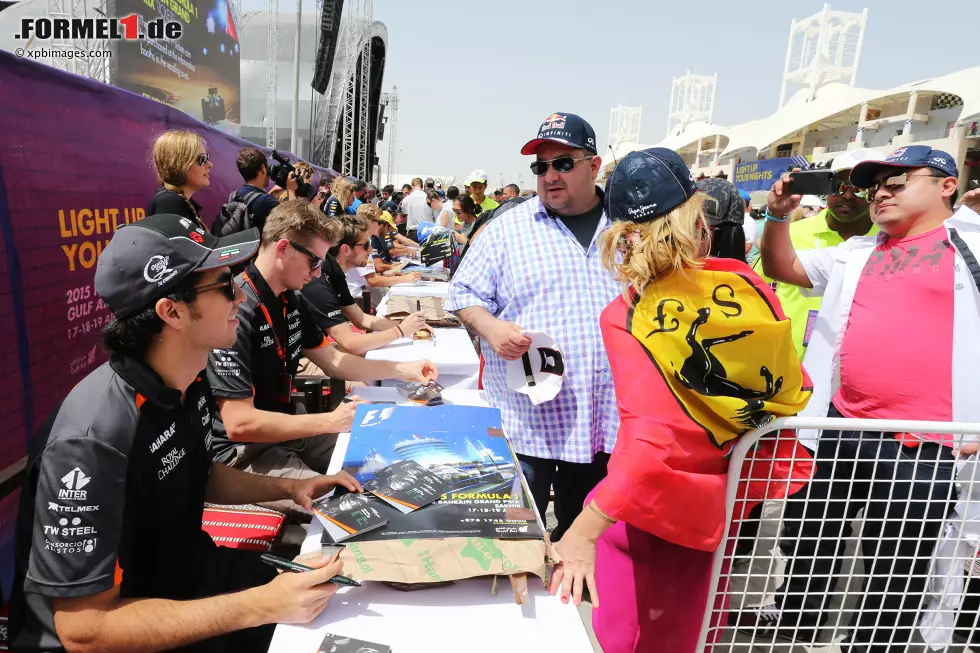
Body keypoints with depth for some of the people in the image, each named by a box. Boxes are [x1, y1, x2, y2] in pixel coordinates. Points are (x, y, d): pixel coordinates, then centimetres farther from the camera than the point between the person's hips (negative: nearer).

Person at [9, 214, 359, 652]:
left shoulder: (189, 382, -6)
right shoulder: (94, 440, -32)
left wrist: (288, 488, -1)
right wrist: (259, 606, -31)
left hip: (182, 571, 7)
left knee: (337, 604, 1)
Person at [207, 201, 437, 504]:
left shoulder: (291, 300, 3)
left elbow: (334, 362, 12)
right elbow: (239, 424, -28)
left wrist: (404, 370, 3)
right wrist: (331, 422, -24)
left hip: (286, 429, 9)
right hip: (241, 451, -8)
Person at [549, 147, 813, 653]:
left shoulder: (627, 320, -24)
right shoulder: (748, 286, -10)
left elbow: (651, 443, -33)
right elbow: (792, 391, -1)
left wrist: (584, 531, -32)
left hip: (663, 509, -5)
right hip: (740, 492, 5)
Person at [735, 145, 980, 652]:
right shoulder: (858, 252, 12)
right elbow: (781, 267, 16)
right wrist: (778, 214, 2)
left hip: (918, 444, -5)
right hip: (839, 426, 5)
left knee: (896, 571, 11)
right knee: (809, 536, 21)